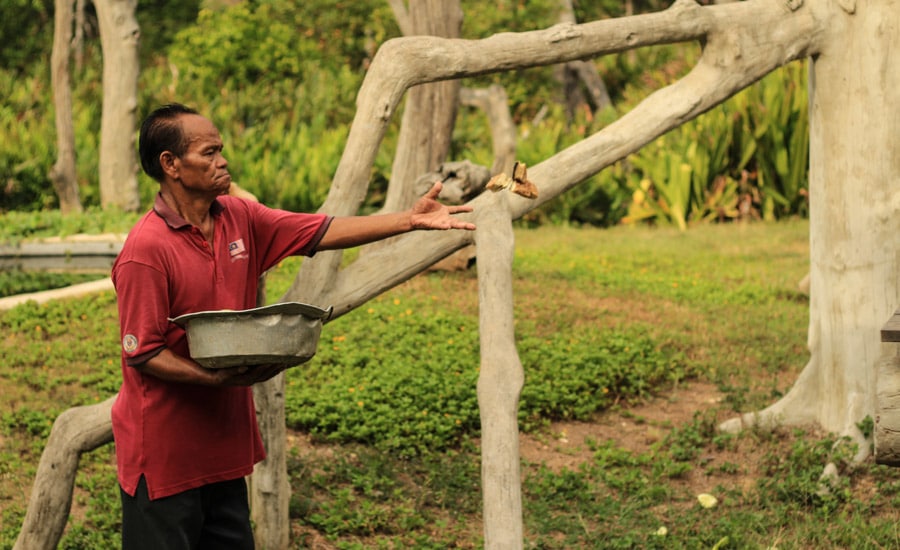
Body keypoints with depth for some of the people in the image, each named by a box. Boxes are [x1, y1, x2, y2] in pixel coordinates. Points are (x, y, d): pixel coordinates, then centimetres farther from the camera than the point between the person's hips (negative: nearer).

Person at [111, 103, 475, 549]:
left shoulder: (240, 219, 4)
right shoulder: (145, 251, -19)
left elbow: (321, 232, 3)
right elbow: (141, 354, -18)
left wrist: (410, 221, -2)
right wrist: (215, 378, -29)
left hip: (222, 441, 8)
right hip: (163, 451, -8)